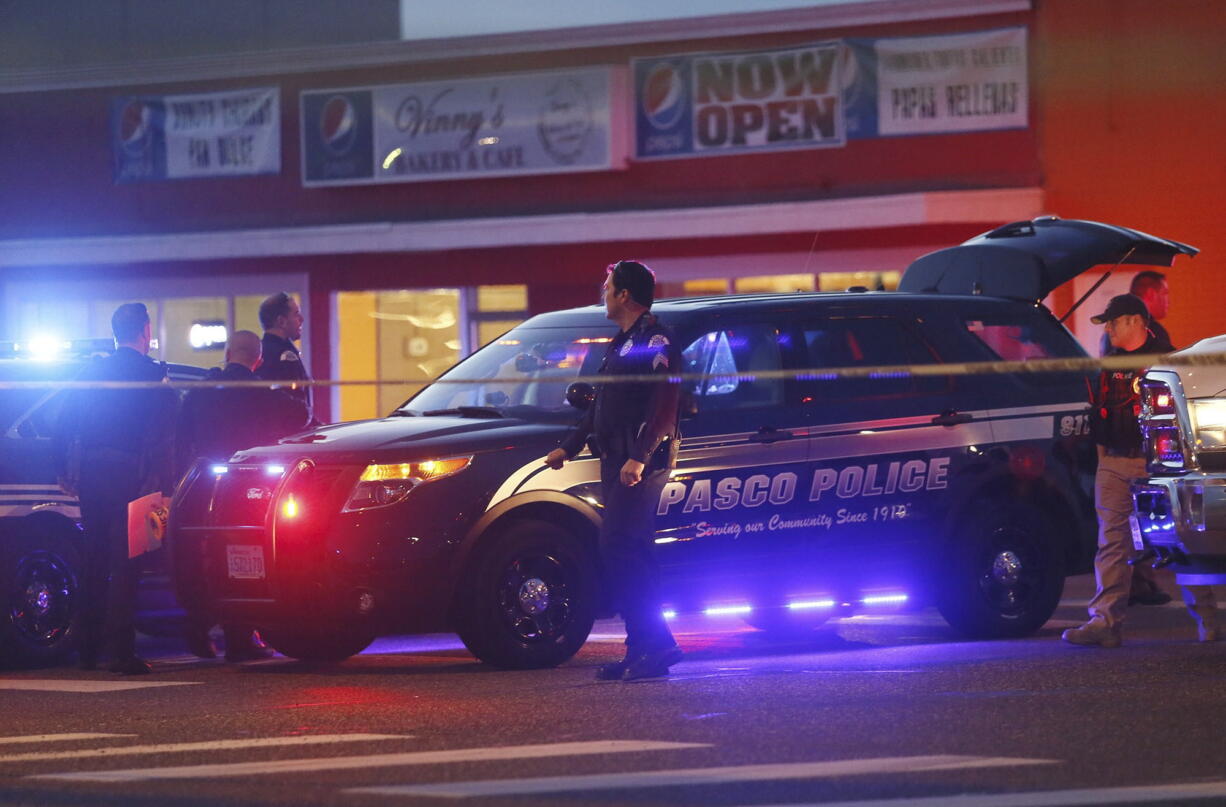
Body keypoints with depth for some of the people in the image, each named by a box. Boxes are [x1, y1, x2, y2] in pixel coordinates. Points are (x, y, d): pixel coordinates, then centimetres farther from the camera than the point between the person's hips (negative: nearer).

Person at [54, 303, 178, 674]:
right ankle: (121, 652, -9)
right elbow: (161, 437, -12)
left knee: (95, 563, 15)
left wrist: (65, 472, 17)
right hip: (127, 474, -6)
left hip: (90, 476, 6)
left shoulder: (93, 372, 12)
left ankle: (89, 650, 20)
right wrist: (161, 485, -12)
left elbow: (64, 422, 12)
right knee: (124, 564, -5)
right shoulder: (151, 375, -6)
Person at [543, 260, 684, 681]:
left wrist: (640, 456, -27)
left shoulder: (655, 340, -8)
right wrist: (569, 447, 35)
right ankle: (643, 648, 6)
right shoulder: (622, 343, 24)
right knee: (628, 554, 6)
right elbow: (600, 407, 34)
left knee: (619, 548, -16)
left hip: (642, 463, -10)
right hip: (616, 463, 10)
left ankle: (657, 643, -17)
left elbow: (664, 404, -18)